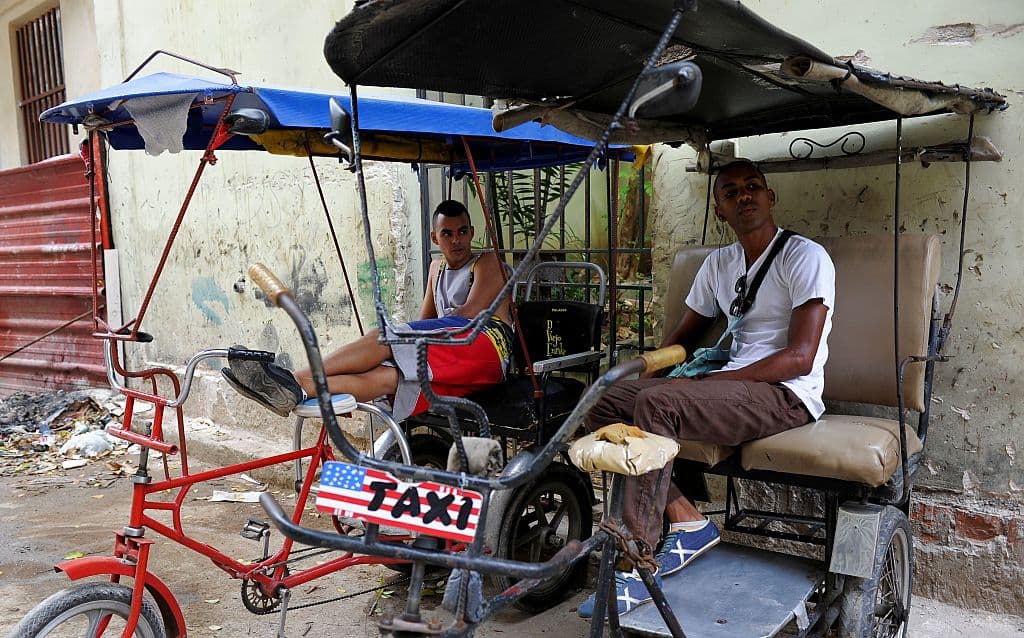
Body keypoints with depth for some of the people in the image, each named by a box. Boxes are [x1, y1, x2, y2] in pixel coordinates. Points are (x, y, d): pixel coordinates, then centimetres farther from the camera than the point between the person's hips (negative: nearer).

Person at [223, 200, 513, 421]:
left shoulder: (487, 263, 10)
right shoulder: (437, 268, 32)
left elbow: (470, 313, -6)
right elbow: (424, 322, 25)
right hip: (451, 370, 5)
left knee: (384, 337, -25)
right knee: (385, 375, -27)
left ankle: (296, 379, -32)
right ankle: (295, 391, -45)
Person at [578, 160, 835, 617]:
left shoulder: (805, 257, -5)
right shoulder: (718, 264, 16)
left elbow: (800, 357, -15)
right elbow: (682, 336, 22)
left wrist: (709, 382, -19)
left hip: (787, 396, -7)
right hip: (727, 385, 7)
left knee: (656, 403, -32)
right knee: (605, 402, -10)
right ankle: (687, 522, -11)